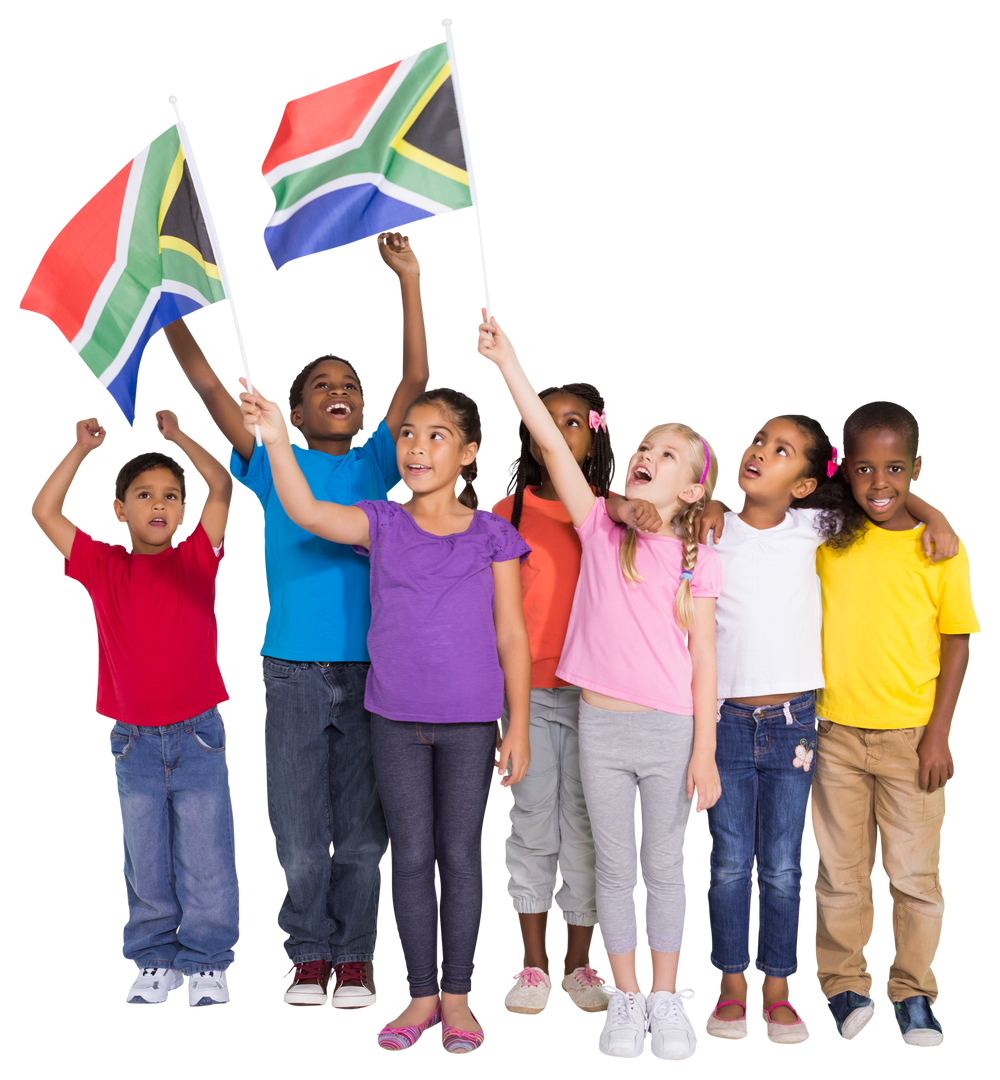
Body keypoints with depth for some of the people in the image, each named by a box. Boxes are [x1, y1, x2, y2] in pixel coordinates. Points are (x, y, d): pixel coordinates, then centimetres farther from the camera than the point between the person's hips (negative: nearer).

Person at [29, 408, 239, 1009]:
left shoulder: (196, 559, -1)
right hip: (132, 743, 1)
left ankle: (207, 965, 15)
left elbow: (222, 488, -12)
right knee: (145, 866, 11)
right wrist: (82, 448, -8)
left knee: (206, 864, 3)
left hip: (199, 736, -1)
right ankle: (154, 963, 24)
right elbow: (44, 512, -7)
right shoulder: (102, 566, 1)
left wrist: (178, 435, -10)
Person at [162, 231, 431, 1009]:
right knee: (299, 829, 5)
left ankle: (356, 958, 19)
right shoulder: (271, 464, 7)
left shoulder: (374, 465, 9)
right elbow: (206, 380, -1)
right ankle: (308, 955, 19)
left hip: (368, 667, 1)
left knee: (361, 829, 7)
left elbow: (417, 377, -1)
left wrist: (409, 281, -7)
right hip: (291, 671, 0)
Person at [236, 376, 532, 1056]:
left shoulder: (493, 535, -2)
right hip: (396, 718, 1)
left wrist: (518, 731, -1)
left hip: (470, 721, -1)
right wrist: (276, 439, -33)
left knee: (461, 855, 7)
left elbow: (512, 636, 0)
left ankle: (457, 997, 20)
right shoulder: (382, 524, 1)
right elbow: (307, 513, -18)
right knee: (411, 857, 8)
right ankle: (421, 995, 21)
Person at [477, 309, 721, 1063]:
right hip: (601, 724, 1)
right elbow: (550, 440, -8)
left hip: (671, 730, -1)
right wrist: (507, 359, -15)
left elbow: (703, 660, -2)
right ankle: (626, 1000, 22)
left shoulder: (698, 561, -2)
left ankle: (667, 1001, 22)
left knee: (665, 868, 10)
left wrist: (704, 750, -5)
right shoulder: (601, 528, 0)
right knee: (615, 869, 10)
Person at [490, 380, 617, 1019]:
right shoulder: (510, 510, 5)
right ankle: (534, 964, 18)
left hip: (593, 689, 0)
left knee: (585, 824, 5)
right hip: (526, 688, 0)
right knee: (533, 822, 6)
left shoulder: (611, 512, 4)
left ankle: (579, 963, 19)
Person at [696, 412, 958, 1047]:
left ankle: (778, 990, 20)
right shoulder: (712, 532, -2)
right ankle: (732, 987, 21)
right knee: (730, 864, 5)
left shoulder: (814, 530, 2)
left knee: (783, 867, 5)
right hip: (726, 720, 0)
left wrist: (934, 515, -1)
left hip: (794, 721, 1)